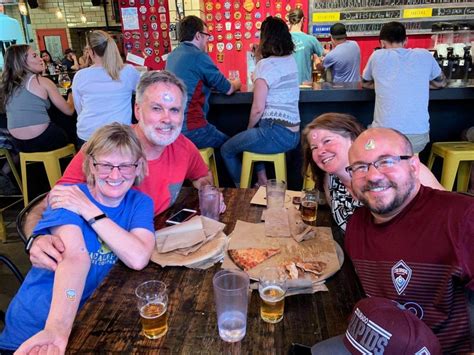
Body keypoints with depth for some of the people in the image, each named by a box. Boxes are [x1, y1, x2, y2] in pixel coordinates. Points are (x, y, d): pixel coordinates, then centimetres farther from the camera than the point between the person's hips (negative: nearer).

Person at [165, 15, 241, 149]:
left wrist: (227, 82, 25)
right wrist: (236, 83, 20)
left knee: (220, 138, 23)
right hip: (190, 127, -8)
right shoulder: (199, 56, -12)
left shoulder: (172, 55, 13)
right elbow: (228, 89, -4)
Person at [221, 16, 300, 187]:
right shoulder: (291, 60, 10)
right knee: (248, 139, 32)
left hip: (276, 133, -9)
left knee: (226, 150, 9)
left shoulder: (265, 65, -13)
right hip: (293, 133, 9)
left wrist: (249, 128, 3)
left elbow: (257, 109, -14)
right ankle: (263, 182, 25)